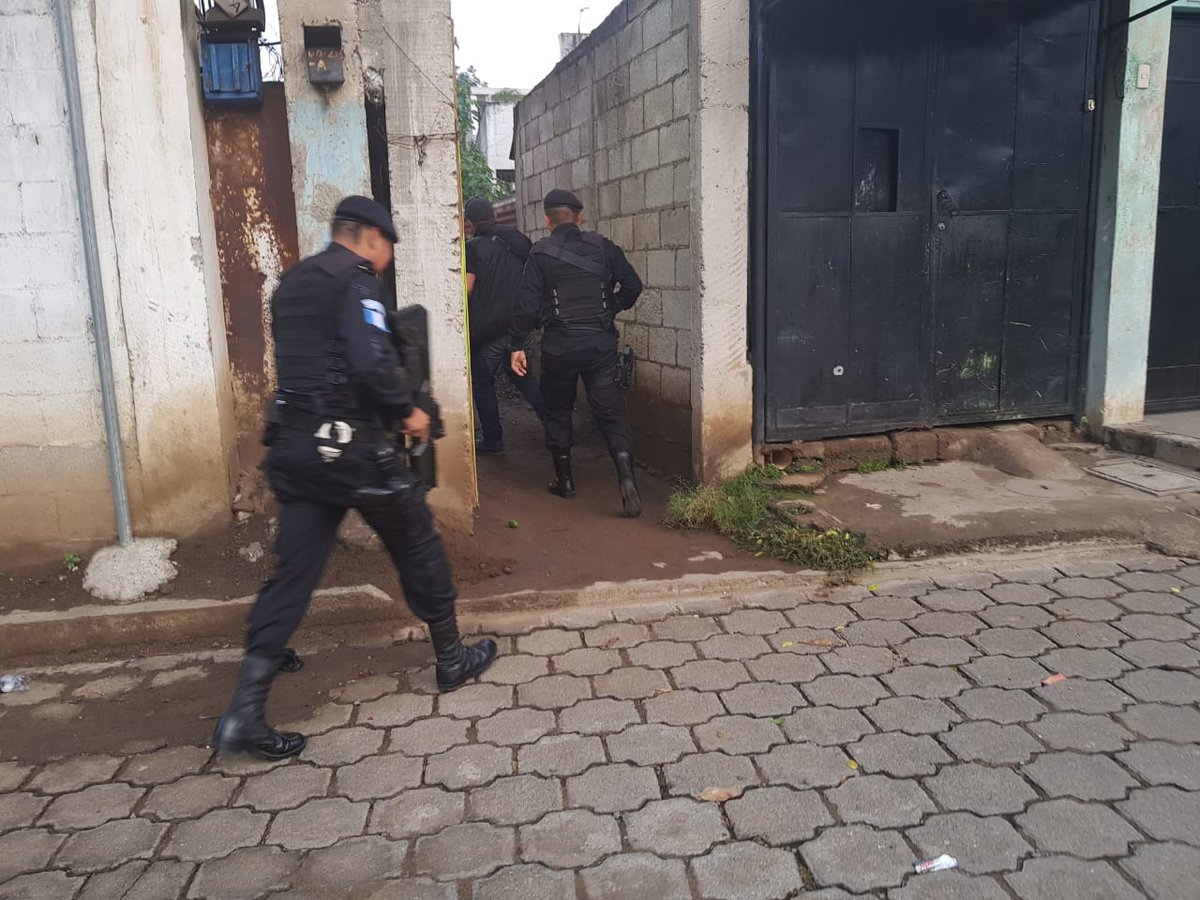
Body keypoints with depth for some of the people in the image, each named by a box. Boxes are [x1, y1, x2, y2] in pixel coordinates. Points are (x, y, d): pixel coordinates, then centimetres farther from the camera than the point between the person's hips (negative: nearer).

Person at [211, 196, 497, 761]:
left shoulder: (292, 284, 18)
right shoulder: (354, 276, -8)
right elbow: (372, 360, -23)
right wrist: (407, 411, -7)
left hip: (294, 447, 8)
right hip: (350, 445, -7)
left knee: (293, 571, 8)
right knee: (417, 544, 11)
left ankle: (244, 713, 4)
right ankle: (452, 660, 27)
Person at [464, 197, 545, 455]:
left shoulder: (473, 247, -9)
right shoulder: (520, 240, 9)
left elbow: (467, 289, -15)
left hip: (487, 329, -6)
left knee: (482, 383, 8)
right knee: (521, 375, 21)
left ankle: (493, 441, 10)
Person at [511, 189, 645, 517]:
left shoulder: (541, 253, -3)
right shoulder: (603, 246, 4)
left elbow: (528, 303, -6)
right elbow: (632, 285, 5)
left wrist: (518, 345, 0)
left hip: (559, 345, -1)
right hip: (601, 342, 1)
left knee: (558, 411, 16)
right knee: (609, 410, 2)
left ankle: (564, 479, 23)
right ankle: (625, 472, -19)